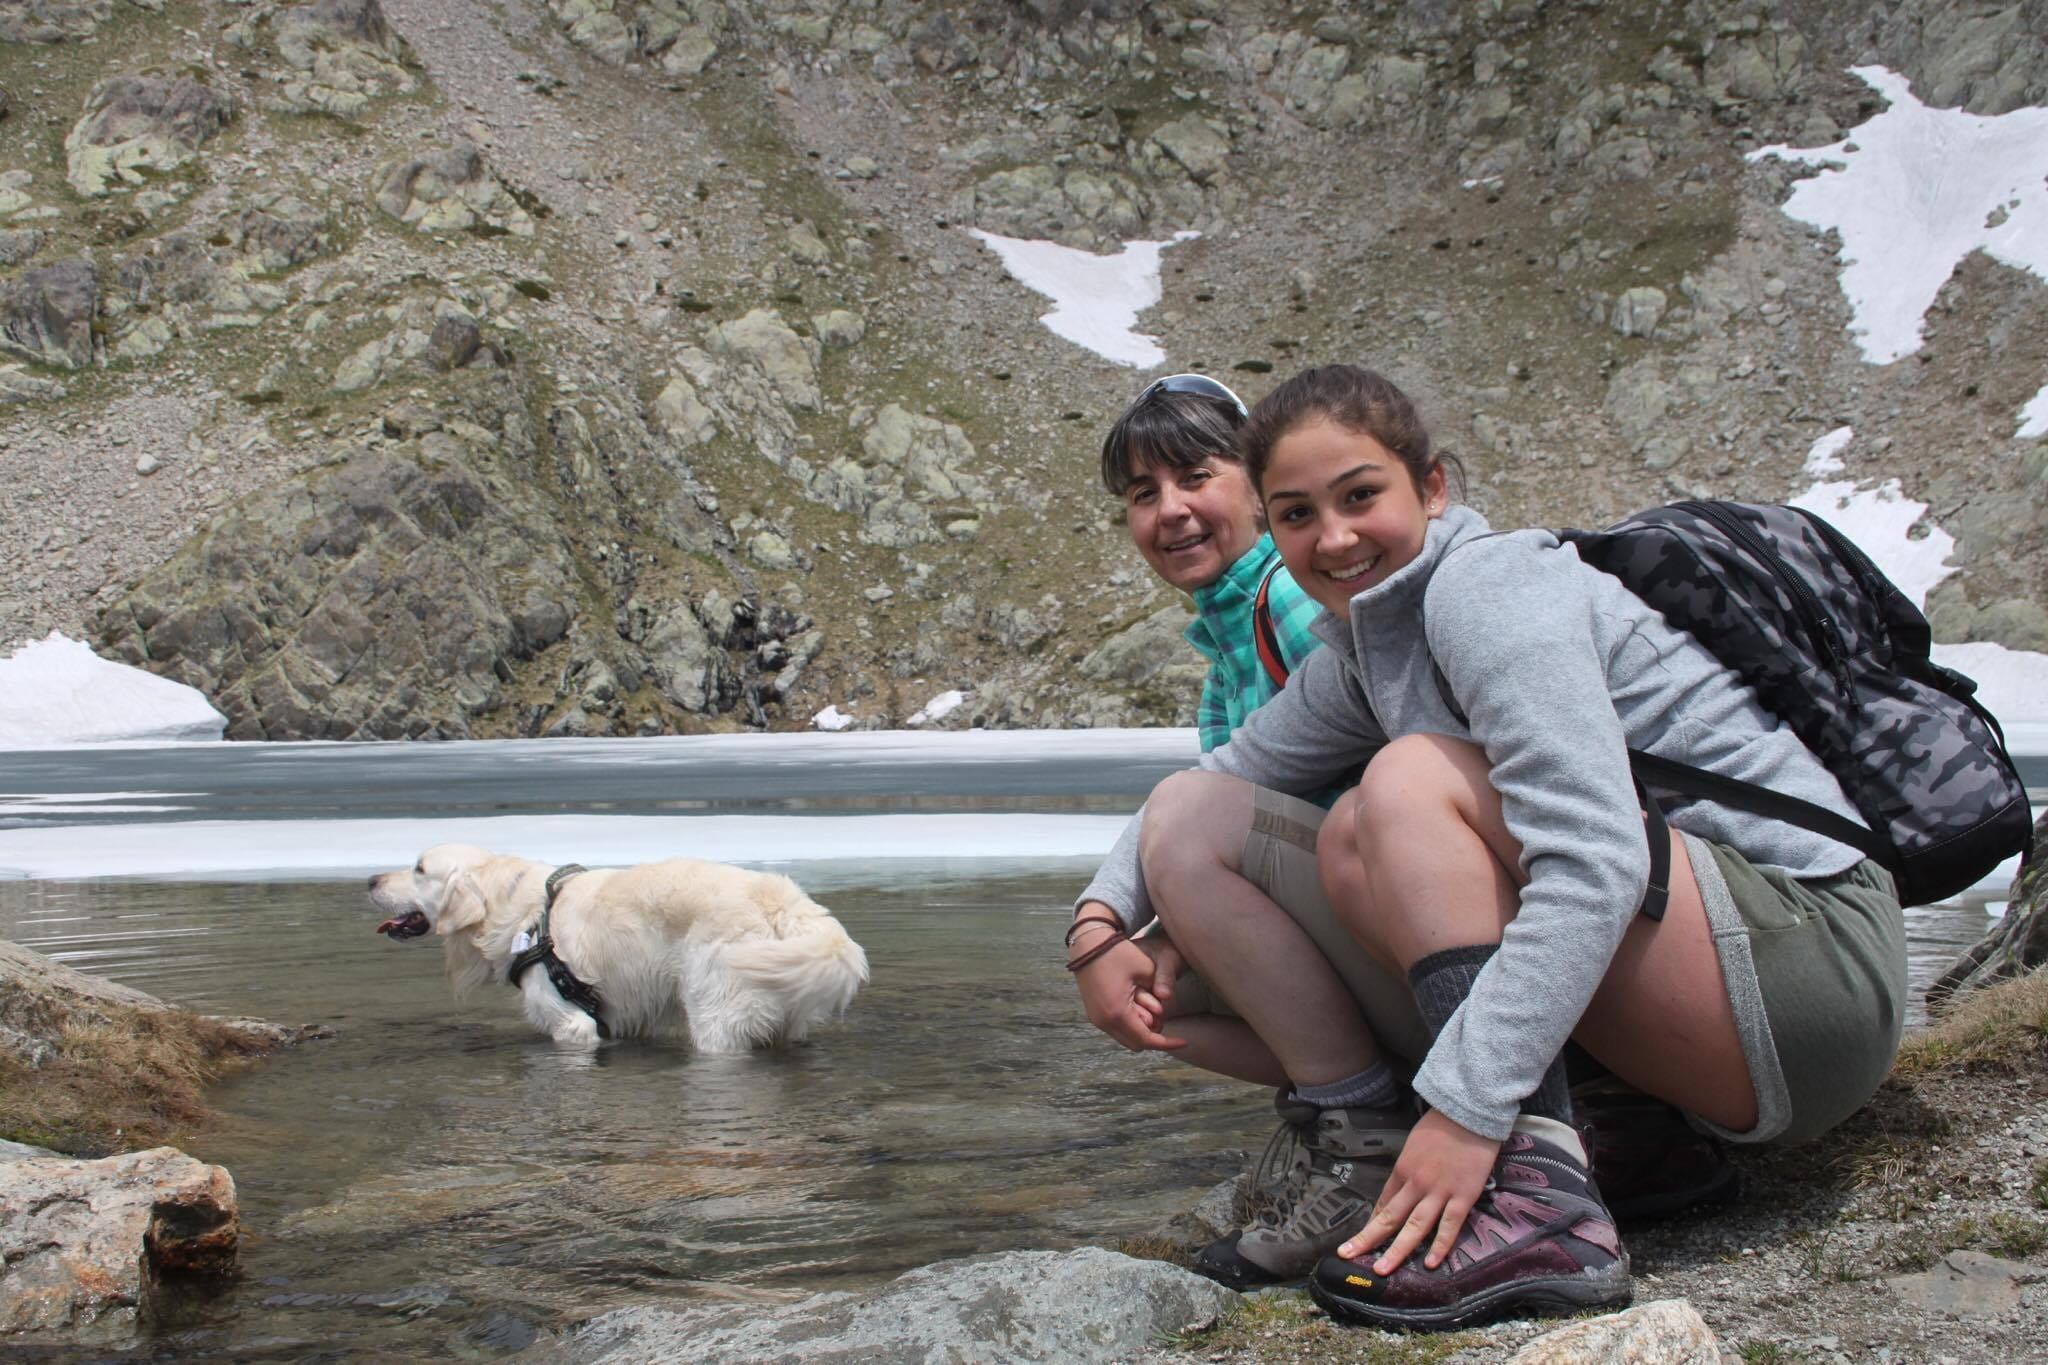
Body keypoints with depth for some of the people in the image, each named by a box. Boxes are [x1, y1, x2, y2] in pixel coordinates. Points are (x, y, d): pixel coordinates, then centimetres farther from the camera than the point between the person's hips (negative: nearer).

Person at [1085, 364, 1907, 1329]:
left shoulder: (1486, 584, -14)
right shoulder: (1363, 649, 13)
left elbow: (1596, 863, -26)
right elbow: (1217, 782, 26)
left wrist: (1465, 1108, -29)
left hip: (1820, 953, -9)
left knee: (1411, 783, -19)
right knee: (1353, 843, 6)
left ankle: (1539, 1197, -27)